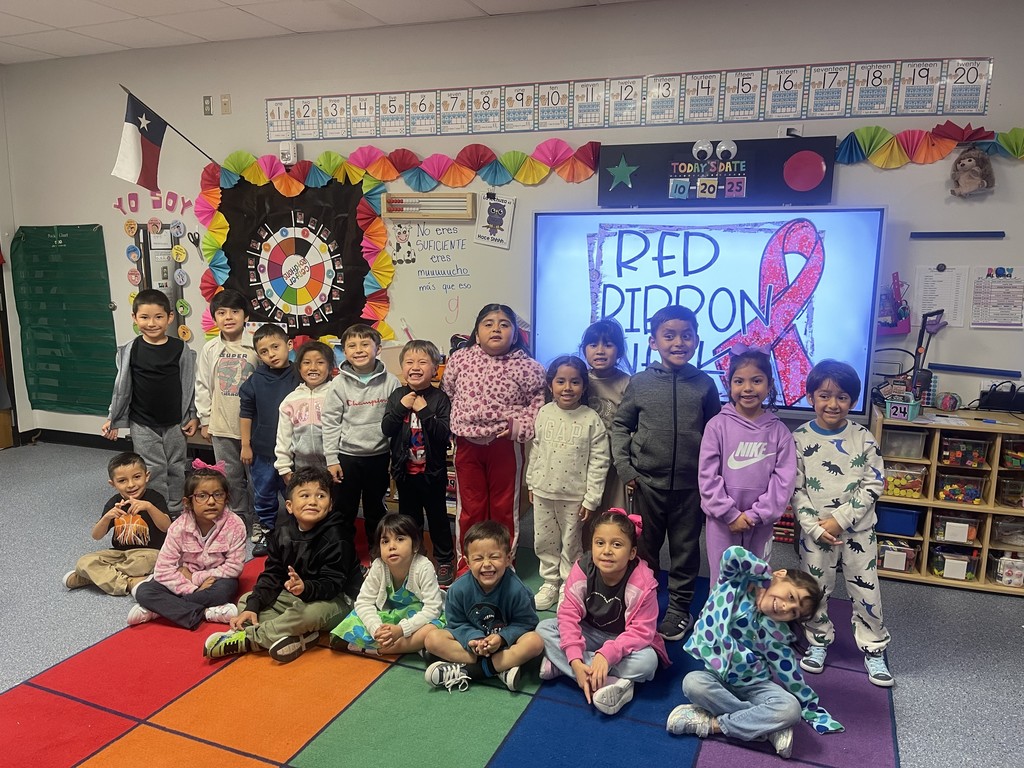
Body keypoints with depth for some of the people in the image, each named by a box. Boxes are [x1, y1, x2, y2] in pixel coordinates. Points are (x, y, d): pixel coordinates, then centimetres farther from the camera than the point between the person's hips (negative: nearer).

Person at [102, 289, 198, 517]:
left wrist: (193, 416, 0)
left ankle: (175, 513, 26)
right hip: (143, 424, -1)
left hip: (174, 422, 1)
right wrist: (112, 419, 3)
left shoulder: (180, 349, -6)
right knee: (154, 471, 3)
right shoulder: (130, 351, -6)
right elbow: (122, 387, 1)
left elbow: (189, 385, 0)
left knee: (176, 469, 12)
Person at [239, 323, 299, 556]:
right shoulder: (255, 381, -3)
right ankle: (263, 534, 29)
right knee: (263, 496, 13)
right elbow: (246, 413, 4)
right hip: (263, 450, 1)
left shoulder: (300, 377, -6)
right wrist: (245, 445, 2)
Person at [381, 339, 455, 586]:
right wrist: (401, 408, -20)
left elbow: (444, 434, -17)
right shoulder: (397, 396, -1)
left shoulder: (439, 397, -10)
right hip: (405, 470, 3)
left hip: (432, 470, -3)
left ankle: (444, 561, 25)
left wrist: (424, 412, -26)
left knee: (438, 516, 11)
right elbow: (386, 429, -8)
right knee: (409, 517, 16)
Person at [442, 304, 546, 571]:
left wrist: (521, 424, -13)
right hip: (467, 444, 2)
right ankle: (466, 565, 28)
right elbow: (445, 394, 10)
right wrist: (453, 425, 3)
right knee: (470, 508, 13)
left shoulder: (526, 366, -7)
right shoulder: (459, 360, 1)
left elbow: (540, 400, -2)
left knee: (504, 508, 11)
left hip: (505, 446, -2)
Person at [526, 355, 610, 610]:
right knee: (544, 541, 15)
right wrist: (531, 483, 11)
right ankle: (550, 584, 33)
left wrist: (591, 499, -11)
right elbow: (535, 450, 8)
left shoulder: (591, 420, -12)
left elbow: (599, 462, -10)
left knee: (572, 545, 11)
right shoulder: (543, 413, -2)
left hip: (575, 496, -3)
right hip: (543, 491, 4)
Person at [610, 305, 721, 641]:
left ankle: (679, 608, 28)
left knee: (685, 549, 11)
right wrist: (625, 469, -2)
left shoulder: (704, 385, -1)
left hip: (690, 485, 0)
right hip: (647, 482, 0)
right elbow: (620, 425, 4)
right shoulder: (640, 382, -3)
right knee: (645, 549, 13)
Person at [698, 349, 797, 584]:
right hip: (722, 519, -1)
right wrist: (730, 514, -10)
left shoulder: (779, 431, -1)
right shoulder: (717, 425, -6)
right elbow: (707, 475, -7)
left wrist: (756, 515, -10)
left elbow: (784, 479, -4)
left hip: (761, 522, 1)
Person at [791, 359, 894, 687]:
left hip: (857, 529, 0)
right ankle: (818, 642, 31)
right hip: (814, 531, 0)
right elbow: (795, 489, -5)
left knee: (866, 591, 6)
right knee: (815, 590, 11)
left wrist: (840, 520, -15)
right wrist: (815, 527, -13)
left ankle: (874, 650, 25)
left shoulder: (863, 438, -5)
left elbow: (872, 486, -7)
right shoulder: (799, 438, -6)